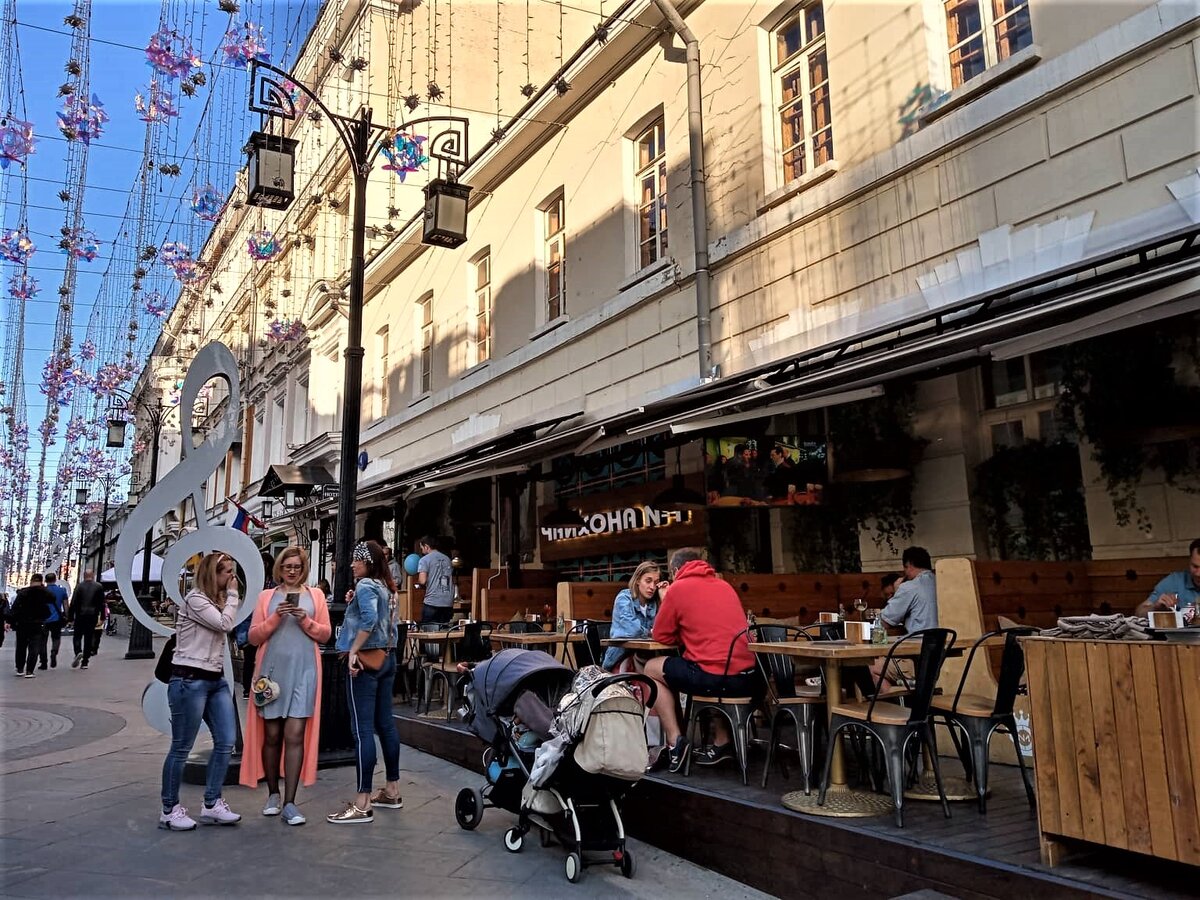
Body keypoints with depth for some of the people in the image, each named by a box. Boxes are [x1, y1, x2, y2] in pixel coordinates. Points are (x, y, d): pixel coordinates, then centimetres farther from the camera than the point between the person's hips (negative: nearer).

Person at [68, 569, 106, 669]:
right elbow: (102, 604, 3)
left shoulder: (79, 586, -2)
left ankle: (78, 652, -17)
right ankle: (84, 662, 7)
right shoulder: (99, 587, 2)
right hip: (92, 617, 1)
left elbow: (73, 603, -4)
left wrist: (70, 618, 1)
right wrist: (101, 618, 8)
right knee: (88, 638, 6)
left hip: (80, 616, -1)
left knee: (77, 636, 10)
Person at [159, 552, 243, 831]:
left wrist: (229, 595, 10)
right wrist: (232, 594, -8)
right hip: (190, 680, -9)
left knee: (226, 742, 3)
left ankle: (211, 805, 12)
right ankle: (169, 810, 13)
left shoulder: (217, 601, 19)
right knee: (181, 747, 0)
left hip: (216, 680, 9)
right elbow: (225, 624, -18)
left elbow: (226, 630, 11)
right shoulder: (195, 599, -10)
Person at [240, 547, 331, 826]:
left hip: (303, 672, -1)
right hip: (272, 671, 1)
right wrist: (275, 618, -10)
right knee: (271, 735, 7)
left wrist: (306, 621, -9)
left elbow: (325, 634, 8)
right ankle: (273, 794, 25)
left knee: (295, 735, -7)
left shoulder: (315, 595, 10)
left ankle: (289, 803, -2)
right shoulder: (266, 596, 10)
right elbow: (253, 637, 5)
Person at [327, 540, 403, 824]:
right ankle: (392, 791, 22)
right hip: (386, 659, 9)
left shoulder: (365, 585, -12)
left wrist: (353, 651, -23)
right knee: (385, 724, 14)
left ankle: (362, 805, -5)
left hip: (366, 661, -9)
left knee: (363, 729, -8)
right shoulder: (383, 587, 15)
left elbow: (369, 619, -28)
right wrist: (354, 603, 13)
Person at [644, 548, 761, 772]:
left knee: (652, 669, 17)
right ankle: (723, 742, 31)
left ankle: (676, 743, 7)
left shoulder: (678, 588, 2)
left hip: (715, 678, -7)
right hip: (748, 678, 7)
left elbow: (661, 636, 8)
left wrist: (674, 617, 26)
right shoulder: (725, 585, 20)